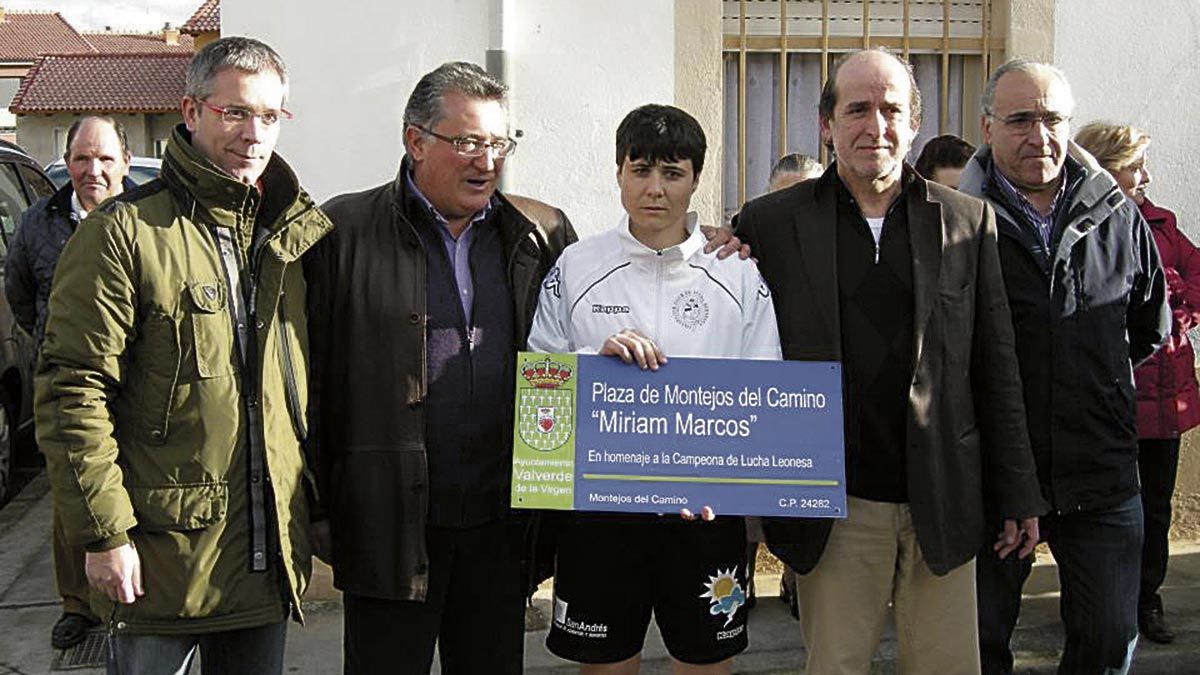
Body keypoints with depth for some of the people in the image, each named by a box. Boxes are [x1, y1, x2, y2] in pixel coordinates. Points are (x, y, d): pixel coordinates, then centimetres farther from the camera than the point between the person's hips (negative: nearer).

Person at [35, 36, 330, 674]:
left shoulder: (297, 236, 8)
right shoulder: (125, 232, -9)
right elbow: (72, 391, -12)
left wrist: (320, 509, 12)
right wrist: (103, 533, -15)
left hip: (269, 553, 5)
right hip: (161, 554, -5)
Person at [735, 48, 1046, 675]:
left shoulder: (969, 222, 5)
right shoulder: (770, 223, 1)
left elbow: (995, 369, 7)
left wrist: (1018, 493, 6)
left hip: (944, 504, 2)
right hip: (834, 511, -1)